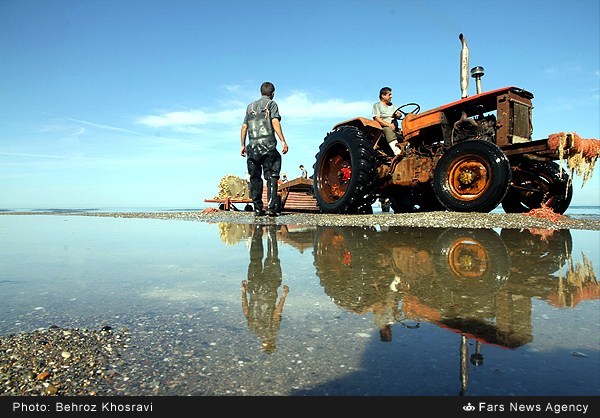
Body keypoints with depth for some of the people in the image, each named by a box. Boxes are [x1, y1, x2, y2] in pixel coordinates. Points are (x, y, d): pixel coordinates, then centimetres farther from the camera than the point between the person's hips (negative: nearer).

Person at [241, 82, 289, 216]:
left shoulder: (250, 106, 20)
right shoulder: (271, 104, 6)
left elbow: (244, 127, 15)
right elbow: (275, 122, -9)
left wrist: (243, 145, 19)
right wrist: (283, 141, -14)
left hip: (252, 146, 4)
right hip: (268, 145, -4)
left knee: (255, 179, 7)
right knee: (271, 177, -2)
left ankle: (258, 208, 6)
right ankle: (271, 208, -11)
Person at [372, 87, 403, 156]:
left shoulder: (392, 105, 26)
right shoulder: (377, 106, 7)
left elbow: (399, 115, 15)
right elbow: (377, 119, -9)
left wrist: (396, 115, -12)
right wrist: (389, 125, -21)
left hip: (395, 128, 7)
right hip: (382, 128, -7)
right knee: (388, 130, -39)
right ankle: (396, 150, -55)